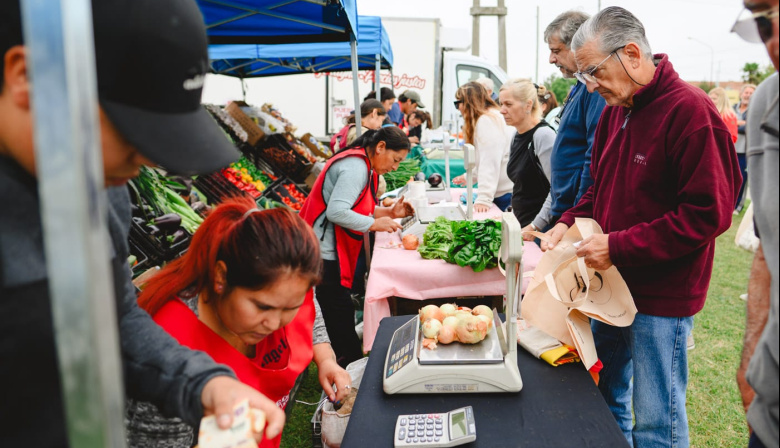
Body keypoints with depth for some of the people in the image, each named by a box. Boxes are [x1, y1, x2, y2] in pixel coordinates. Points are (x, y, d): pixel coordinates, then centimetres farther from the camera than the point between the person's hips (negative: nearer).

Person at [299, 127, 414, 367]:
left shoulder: (362, 165, 14)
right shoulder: (356, 167, -19)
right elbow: (336, 212, -27)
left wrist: (389, 212, 5)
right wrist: (374, 224, -20)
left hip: (331, 251, 11)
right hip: (324, 254, -11)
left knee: (339, 312, 16)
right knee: (339, 312, -2)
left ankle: (350, 362, 26)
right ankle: (353, 363, 9)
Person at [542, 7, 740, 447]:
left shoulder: (690, 110, -18)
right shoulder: (614, 110, 7)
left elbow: (708, 214, -21)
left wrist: (618, 247, -22)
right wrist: (570, 222, -1)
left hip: (661, 299, -7)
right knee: (605, 398, 21)